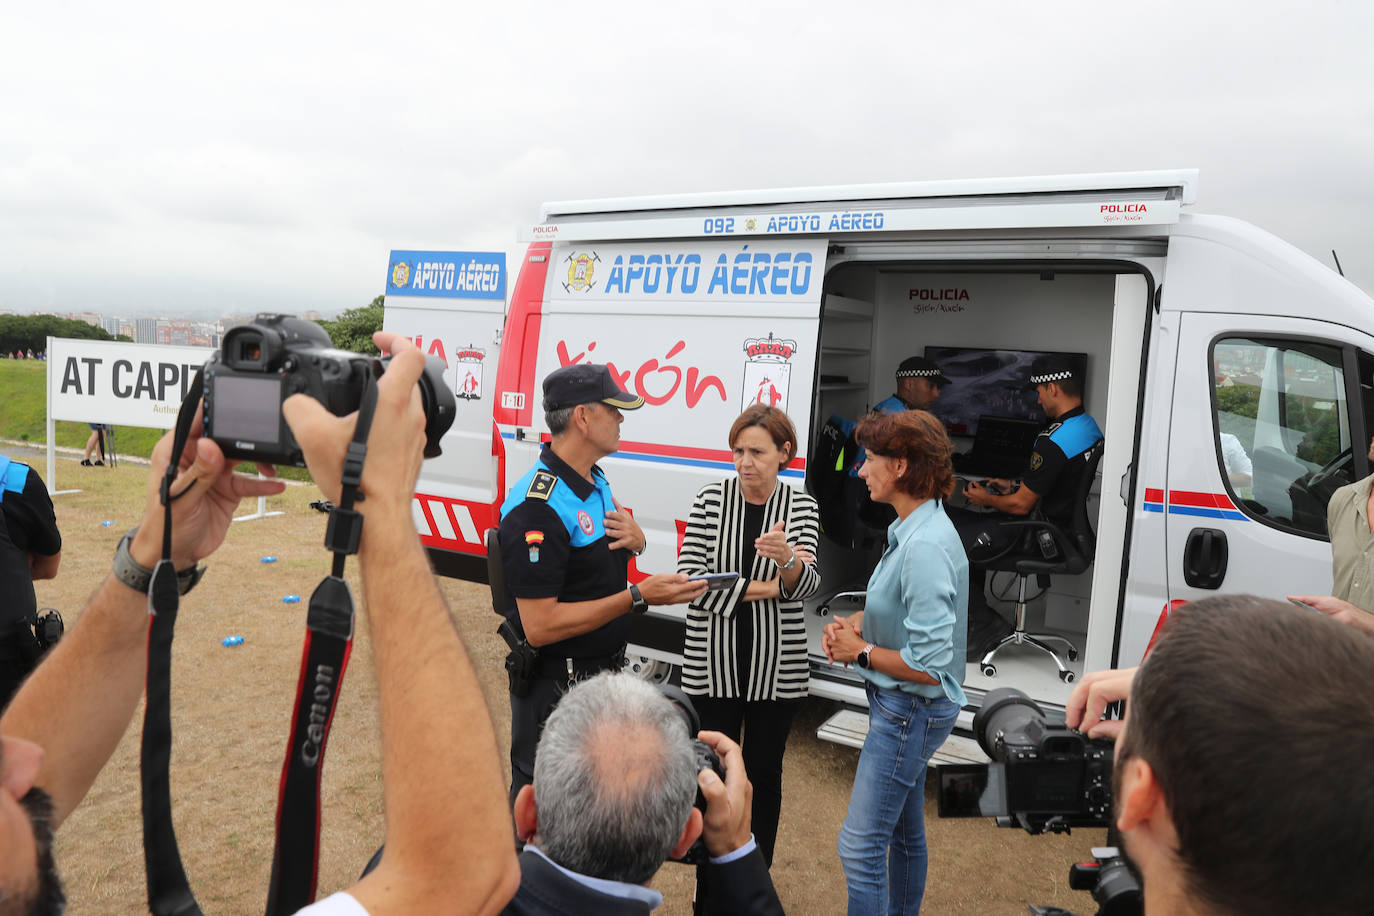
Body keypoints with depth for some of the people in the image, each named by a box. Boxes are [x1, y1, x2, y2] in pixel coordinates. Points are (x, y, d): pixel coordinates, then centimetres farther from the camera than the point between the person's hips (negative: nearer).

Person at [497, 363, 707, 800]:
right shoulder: (537, 508, -25)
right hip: (555, 687, -9)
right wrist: (638, 597, -29)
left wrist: (634, 539, -3)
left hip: (605, 671, 9)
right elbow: (539, 625, -28)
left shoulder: (595, 481, 6)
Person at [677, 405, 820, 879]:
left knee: (765, 774, 14)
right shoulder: (710, 500, -5)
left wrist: (787, 559, -34)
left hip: (777, 667, 1)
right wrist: (759, 590, -13)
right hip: (713, 665, 0)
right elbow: (689, 579, -11)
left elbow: (806, 586, -13)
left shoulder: (801, 507, -2)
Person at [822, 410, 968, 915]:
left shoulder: (925, 547, -29)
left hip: (910, 710, -10)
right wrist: (853, 623, 2)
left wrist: (861, 652, -15)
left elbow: (927, 666, -29)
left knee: (860, 845, -3)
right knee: (904, 831, 25)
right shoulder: (910, 528, 2)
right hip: (906, 708, 10)